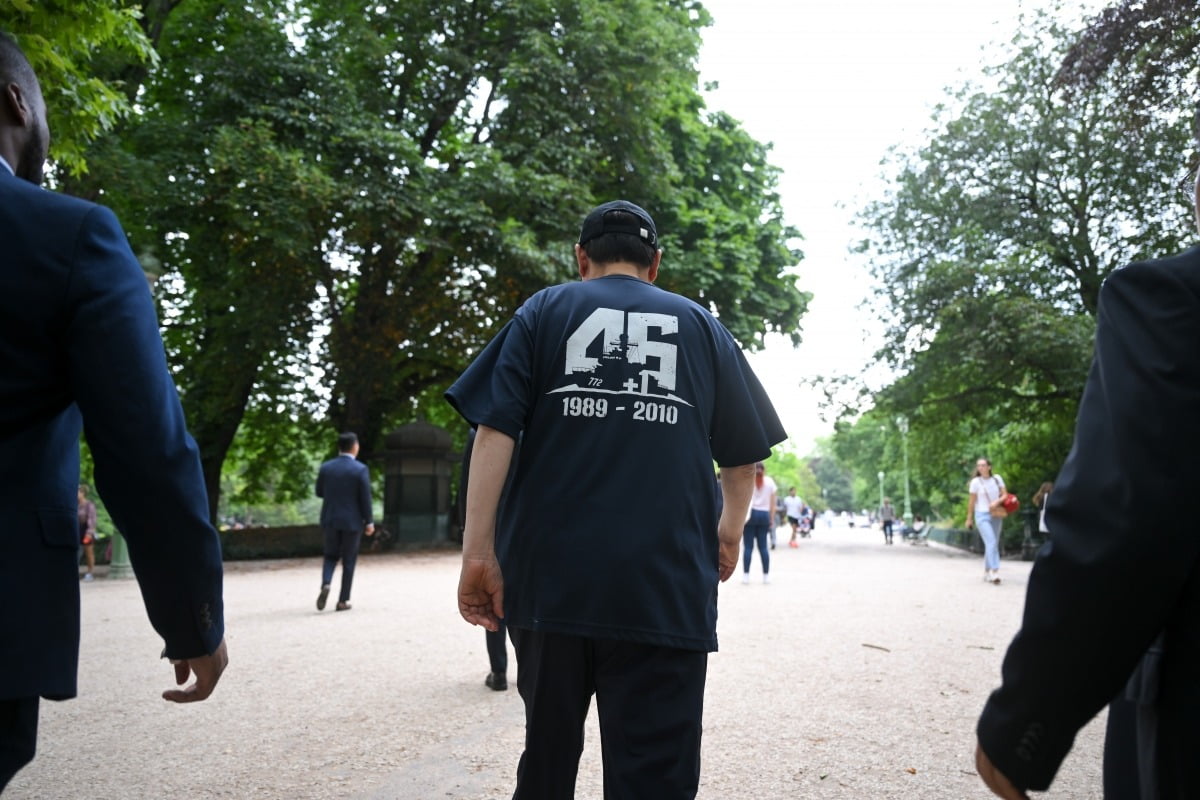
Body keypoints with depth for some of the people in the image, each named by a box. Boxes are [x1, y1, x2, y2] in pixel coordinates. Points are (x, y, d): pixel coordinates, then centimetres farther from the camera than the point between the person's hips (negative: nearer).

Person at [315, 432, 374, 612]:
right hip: (352, 521, -3)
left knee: (330, 556, 17)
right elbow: (365, 498, -10)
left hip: (330, 520, 3)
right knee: (349, 561, 9)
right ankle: (343, 600, 10)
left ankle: (325, 584, -10)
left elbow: (319, 493, 10)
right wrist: (369, 522, -2)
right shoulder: (360, 469, -11)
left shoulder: (325, 467, 0)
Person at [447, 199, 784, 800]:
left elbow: (495, 430, -3)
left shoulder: (544, 310, 10)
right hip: (666, 586, 0)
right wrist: (729, 532, 30)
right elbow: (742, 458, 13)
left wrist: (479, 551, -5)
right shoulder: (702, 327, 13)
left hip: (550, 576, 1)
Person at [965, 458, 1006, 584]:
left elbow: (1005, 495, 3)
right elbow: (972, 501, 1)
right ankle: (994, 571, -22)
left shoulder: (997, 479, 5)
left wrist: (997, 502, -18)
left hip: (996, 516, 4)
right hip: (982, 516, -4)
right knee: (991, 543, -17)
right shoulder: (976, 482, -3)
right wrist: (969, 518, 2)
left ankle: (987, 572, 20)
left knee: (993, 544, 8)